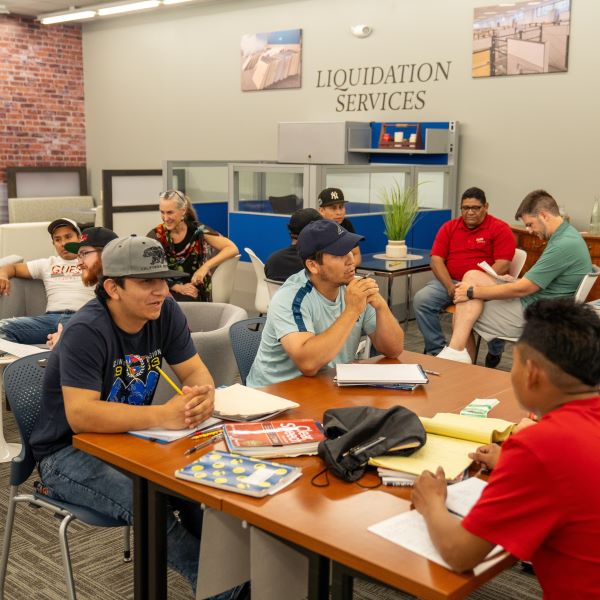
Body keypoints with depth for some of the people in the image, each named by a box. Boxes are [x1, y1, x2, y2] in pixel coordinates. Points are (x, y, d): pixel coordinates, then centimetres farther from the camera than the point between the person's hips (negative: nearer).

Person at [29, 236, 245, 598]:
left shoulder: (165, 311, -6)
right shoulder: (86, 332, -25)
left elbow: (194, 370, -2)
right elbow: (81, 414, -33)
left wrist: (205, 395, -27)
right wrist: (163, 416, -39)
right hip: (69, 451, -6)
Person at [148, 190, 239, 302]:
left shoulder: (197, 230, -7)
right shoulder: (155, 236, -3)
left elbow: (232, 249, -12)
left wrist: (205, 267, -24)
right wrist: (178, 287, -19)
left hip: (195, 293, -1)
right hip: (167, 290, 1)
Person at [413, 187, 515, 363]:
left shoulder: (500, 229, 1)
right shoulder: (449, 227, 14)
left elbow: (503, 264, -10)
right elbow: (436, 259, 5)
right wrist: (450, 286, -13)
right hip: (450, 282, 4)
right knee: (421, 299, -21)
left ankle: (495, 353, -3)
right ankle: (435, 350, -10)